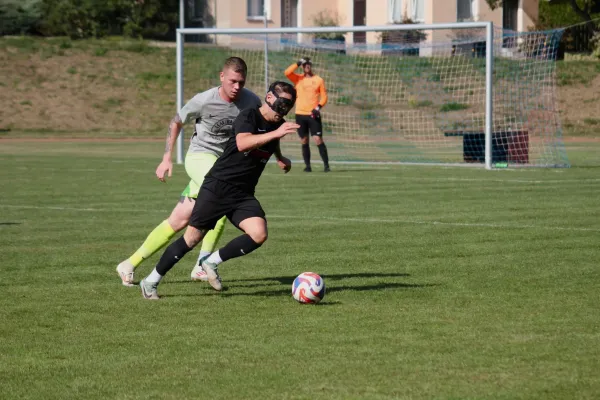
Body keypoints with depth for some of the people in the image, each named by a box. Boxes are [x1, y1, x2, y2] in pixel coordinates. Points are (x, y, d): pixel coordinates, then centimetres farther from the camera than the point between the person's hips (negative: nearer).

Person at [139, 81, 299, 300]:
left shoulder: (277, 125, 9)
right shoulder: (248, 116, -13)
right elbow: (243, 143, -36)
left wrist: (280, 158, 38)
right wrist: (275, 133, -41)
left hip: (243, 195, 6)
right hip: (218, 186, -6)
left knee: (259, 234, -19)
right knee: (192, 238, -4)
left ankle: (212, 262, 3)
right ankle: (150, 282, 12)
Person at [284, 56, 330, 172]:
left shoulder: (318, 80, 5)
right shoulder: (298, 79, 7)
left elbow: (324, 96, 4)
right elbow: (287, 72, -11)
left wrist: (319, 107, -12)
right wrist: (298, 63, -12)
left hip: (313, 115, -2)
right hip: (300, 114, 2)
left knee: (318, 140, -9)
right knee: (304, 141, 4)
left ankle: (326, 165, -6)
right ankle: (308, 166, 10)